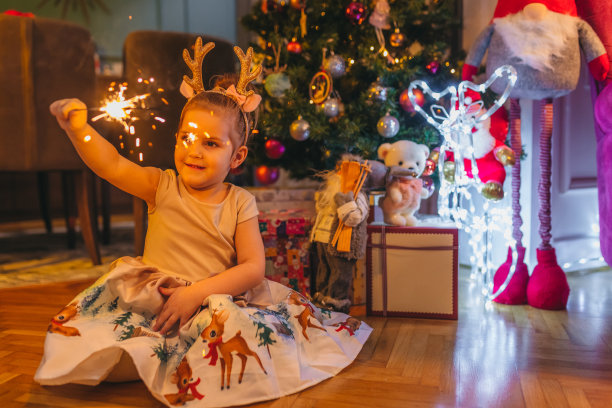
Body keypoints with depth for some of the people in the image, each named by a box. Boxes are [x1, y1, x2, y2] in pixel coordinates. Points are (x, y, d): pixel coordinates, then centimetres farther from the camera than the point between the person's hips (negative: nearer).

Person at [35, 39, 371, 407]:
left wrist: (197, 293, -22)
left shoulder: (240, 203, -6)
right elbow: (112, 165, -15)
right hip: (154, 300, 1)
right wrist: (78, 128, -32)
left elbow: (253, 267, -13)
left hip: (215, 299, 0)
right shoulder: (162, 187, -3)